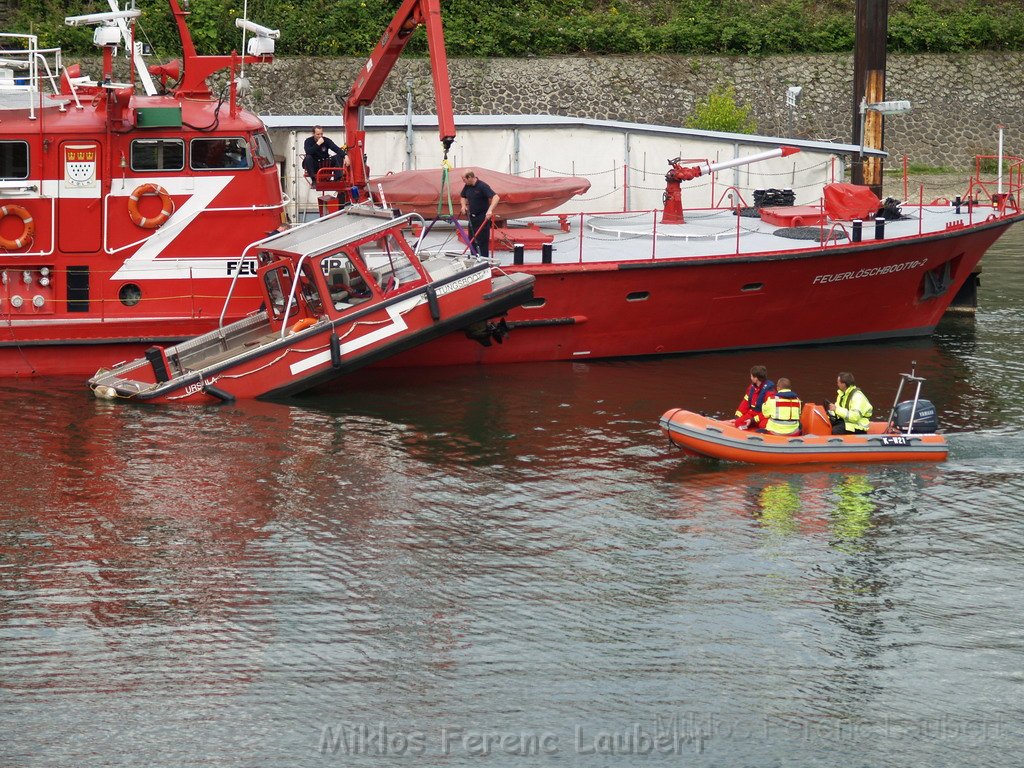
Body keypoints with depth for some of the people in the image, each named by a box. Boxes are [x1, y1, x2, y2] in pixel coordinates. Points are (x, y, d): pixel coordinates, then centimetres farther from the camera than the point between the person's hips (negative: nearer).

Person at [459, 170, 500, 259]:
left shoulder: (482, 186, -18)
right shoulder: (467, 187, 5)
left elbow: (496, 198, -27)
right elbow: (463, 197, 26)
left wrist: (490, 210, -40)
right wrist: (463, 205, 4)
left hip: (483, 218, -8)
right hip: (472, 217, 8)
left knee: (482, 241, -7)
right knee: (472, 239, 12)